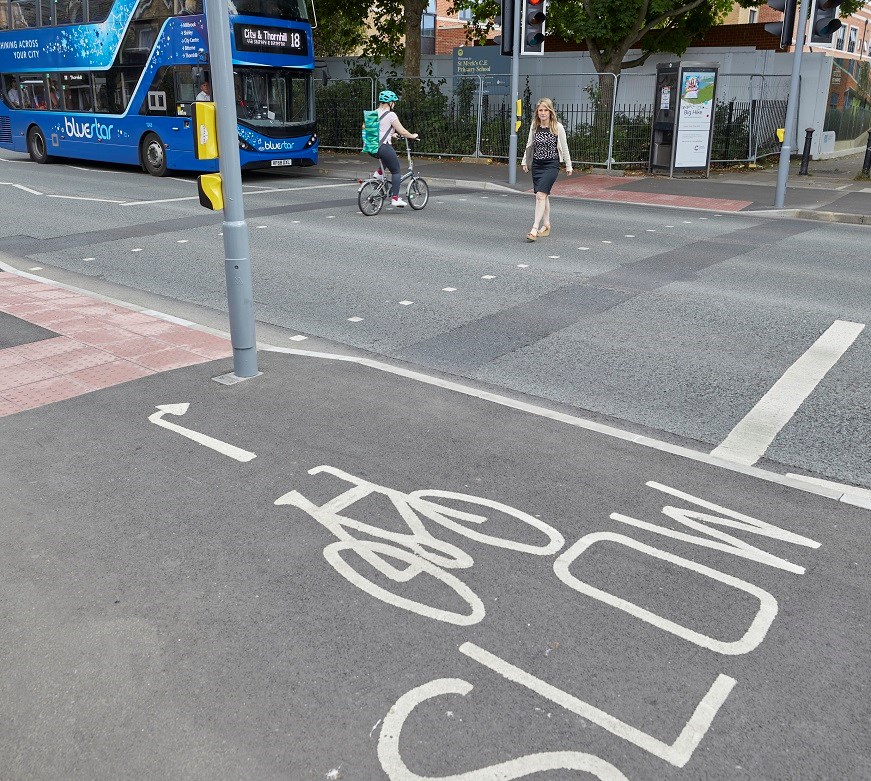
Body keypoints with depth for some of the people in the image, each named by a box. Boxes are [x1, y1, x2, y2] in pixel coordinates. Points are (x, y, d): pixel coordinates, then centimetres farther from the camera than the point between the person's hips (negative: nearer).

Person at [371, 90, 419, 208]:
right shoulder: (390, 115, -10)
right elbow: (402, 132, -8)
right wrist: (413, 136, 9)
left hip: (372, 147, 8)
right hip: (383, 147, -7)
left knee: (390, 152, 36)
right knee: (396, 171, 6)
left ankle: (379, 172, 20)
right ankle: (395, 198, 1)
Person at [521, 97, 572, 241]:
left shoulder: (558, 127, -6)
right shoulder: (534, 126, 4)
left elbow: (564, 147, 1)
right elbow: (529, 145, 16)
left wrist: (568, 165, 5)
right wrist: (525, 162, 16)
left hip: (551, 164, -5)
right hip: (537, 164, 5)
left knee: (540, 195, -16)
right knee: (543, 195, 12)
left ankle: (535, 229, -20)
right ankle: (546, 225, 24)